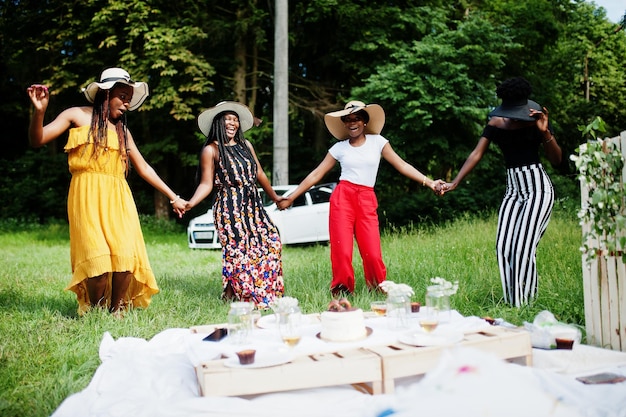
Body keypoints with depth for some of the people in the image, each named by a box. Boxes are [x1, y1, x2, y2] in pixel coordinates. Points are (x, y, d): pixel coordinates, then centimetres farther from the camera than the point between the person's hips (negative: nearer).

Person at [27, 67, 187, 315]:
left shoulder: (122, 130, 19)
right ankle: (95, 313, 5)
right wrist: (39, 111, -19)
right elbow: (37, 141, 1)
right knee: (97, 258, -15)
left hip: (118, 199, 4)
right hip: (87, 196, -3)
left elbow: (144, 168, 22)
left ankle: (116, 309, 2)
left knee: (126, 256, -14)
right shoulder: (77, 116, 9)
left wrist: (173, 197, 21)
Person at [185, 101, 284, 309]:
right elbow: (206, 184, -7)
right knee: (238, 249, -11)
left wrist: (275, 197, 26)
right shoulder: (211, 150, -2)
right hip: (230, 208, -6)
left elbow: (259, 174, 20)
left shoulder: (245, 145, 14)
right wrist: (190, 203, -23)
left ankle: (263, 292, 17)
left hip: (253, 204, 6)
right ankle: (230, 295, 4)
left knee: (271, 241, 2)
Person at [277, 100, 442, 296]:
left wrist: (429, 182, -5)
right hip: (342, 198, 0)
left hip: (367, 200, 0)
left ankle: (379, 290, 13)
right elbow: (316, 174, 9)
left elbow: (402, 165, 4)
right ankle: (342, 291, 9)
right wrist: (291, 197, 6)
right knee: (341, 251, -7)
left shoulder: (377, 141, 7)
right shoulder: (339, 147, 8)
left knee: (372, 253, -9)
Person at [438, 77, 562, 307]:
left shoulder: (536, 122, -8)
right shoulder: (496, 123, 0)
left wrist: (545, 133, -25)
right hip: (513, 189, 4)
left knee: (523, 245, -10)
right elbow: (476, 154, -6)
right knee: (504, 245, -2)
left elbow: (556, 160, -10)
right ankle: (511, 300, 9)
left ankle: (524, 302, 1)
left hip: (538, 188, -4)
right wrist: (454, 183, -16)